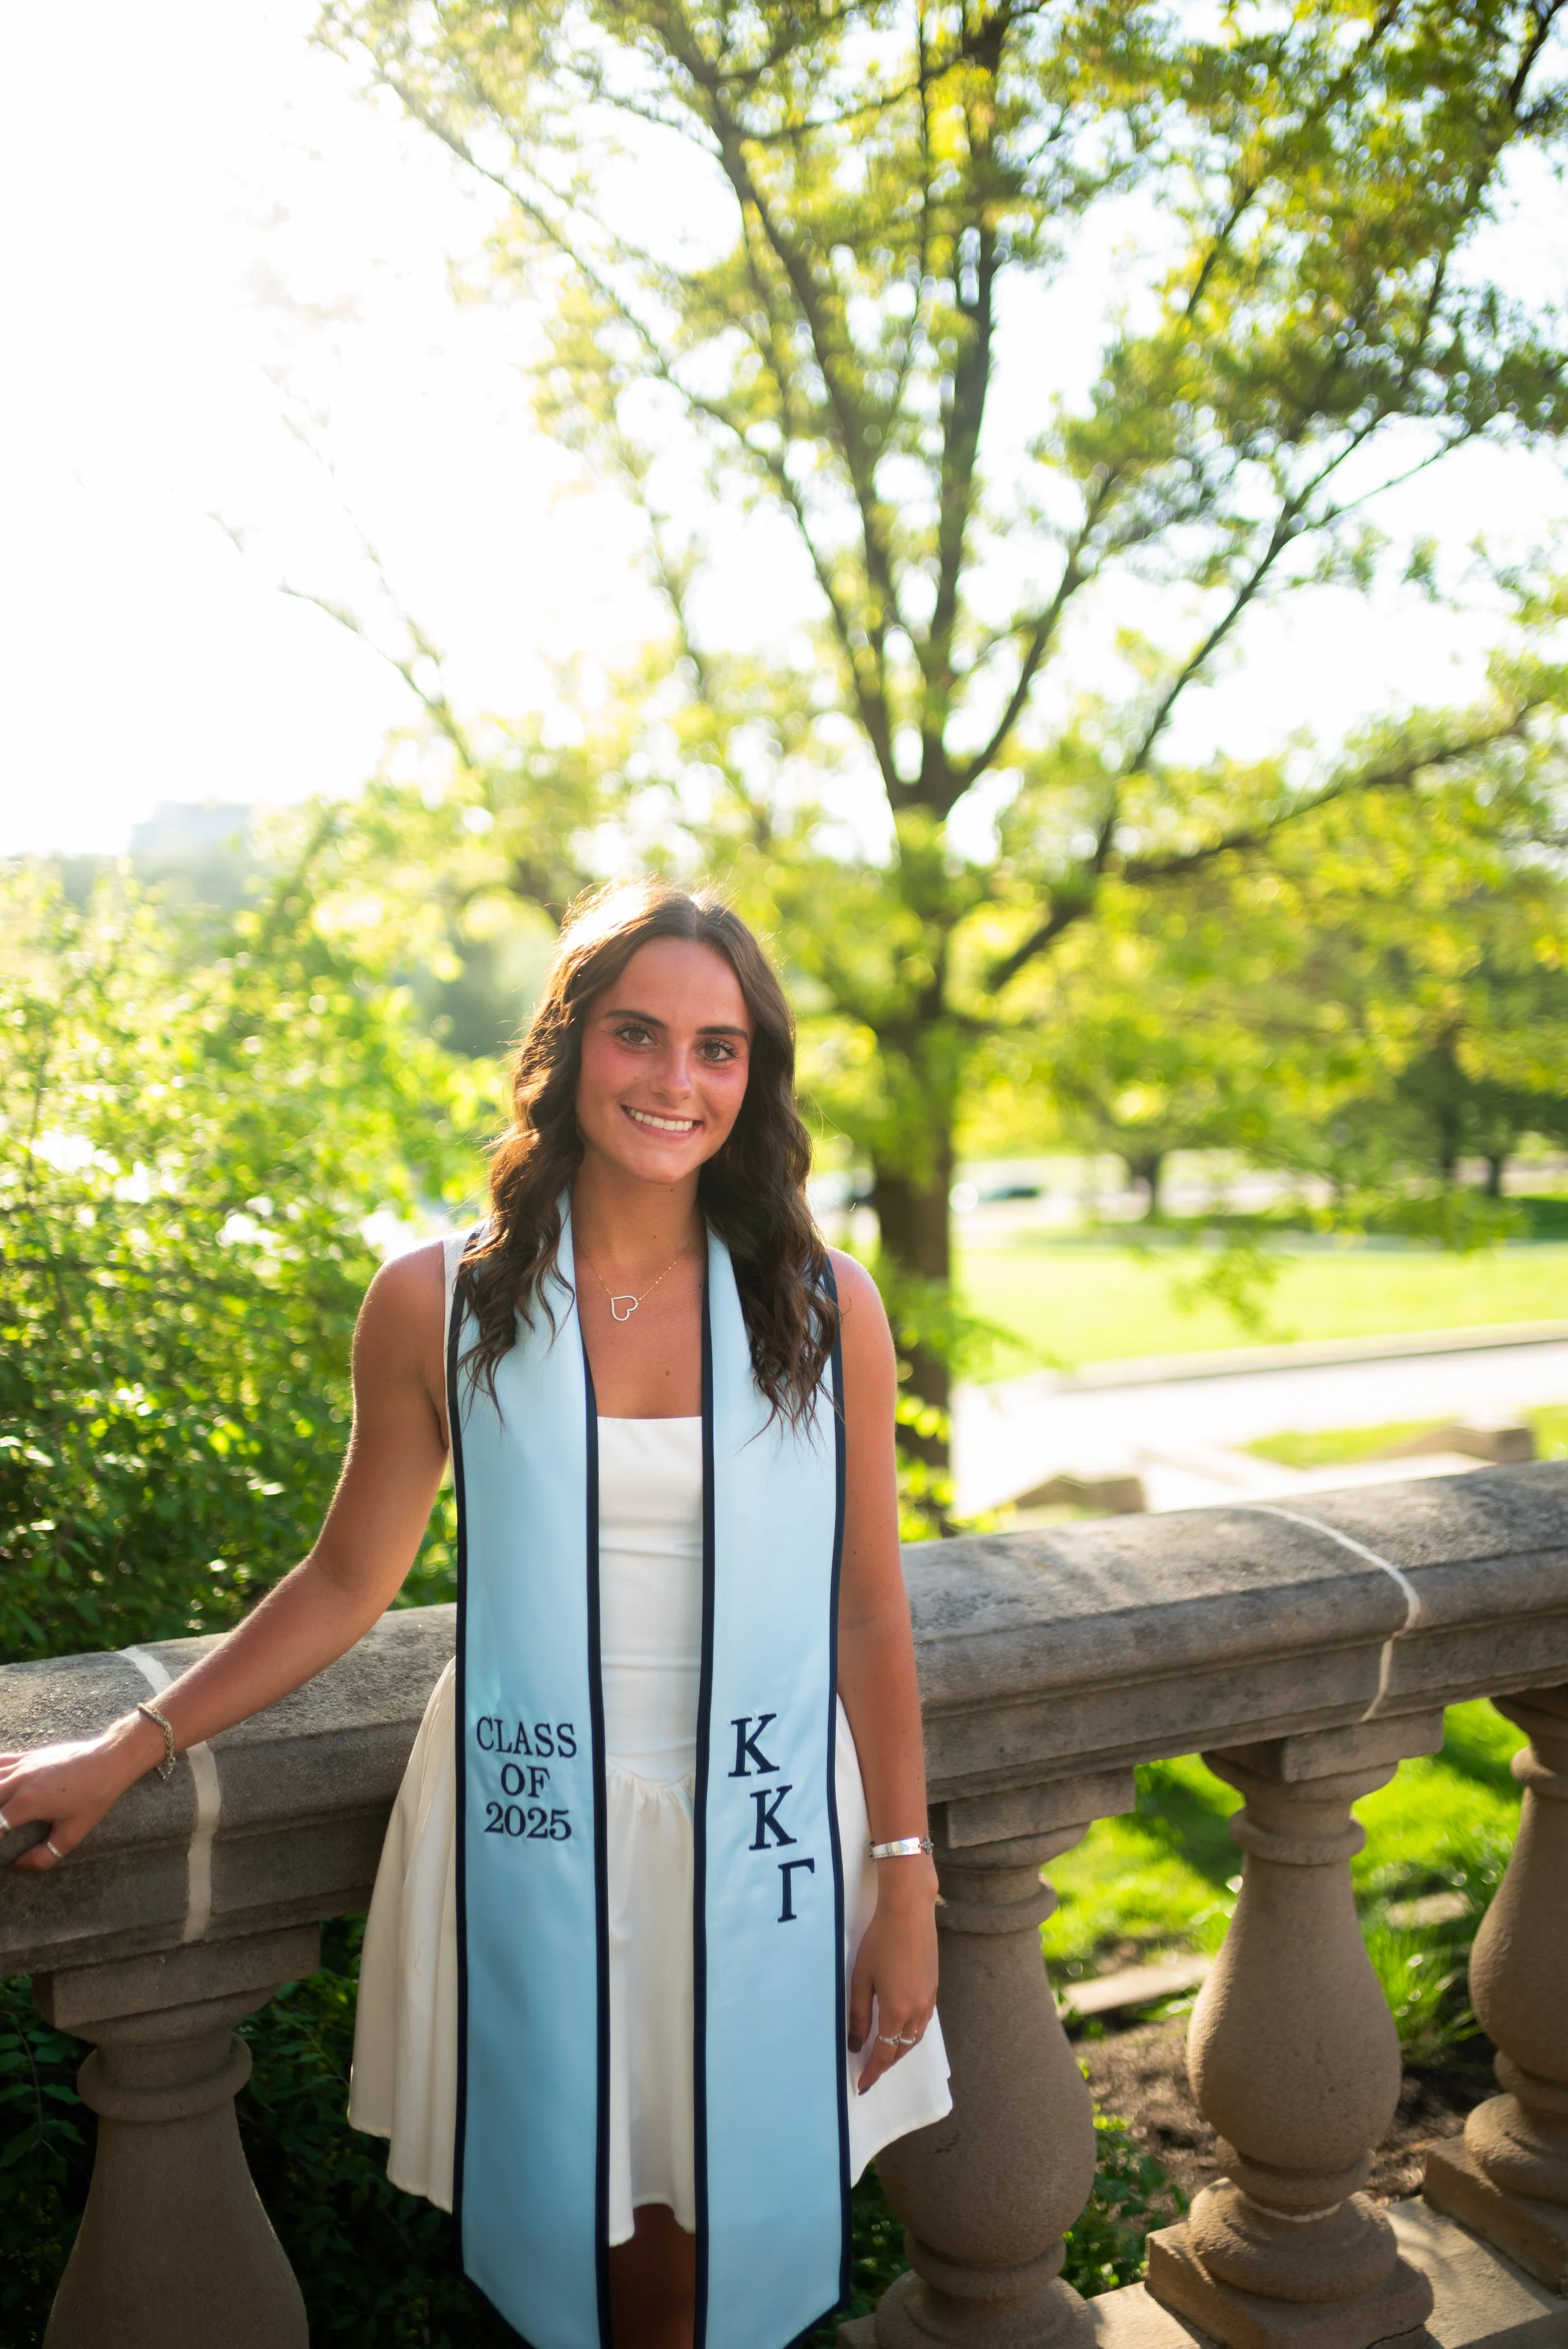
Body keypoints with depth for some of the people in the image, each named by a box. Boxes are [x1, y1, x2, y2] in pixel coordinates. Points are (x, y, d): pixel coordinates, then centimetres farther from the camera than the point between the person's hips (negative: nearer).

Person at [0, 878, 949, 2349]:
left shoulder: (824, 1309, -3)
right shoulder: (438, 1307, -5)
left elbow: (869, 1615, 1)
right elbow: (346, 1583, 5)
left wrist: (904, 1887, 3)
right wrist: (124, 1754, 7)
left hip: (762, 1844, 1)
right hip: (532, 1842, 0)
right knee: (573, 2220, 12)